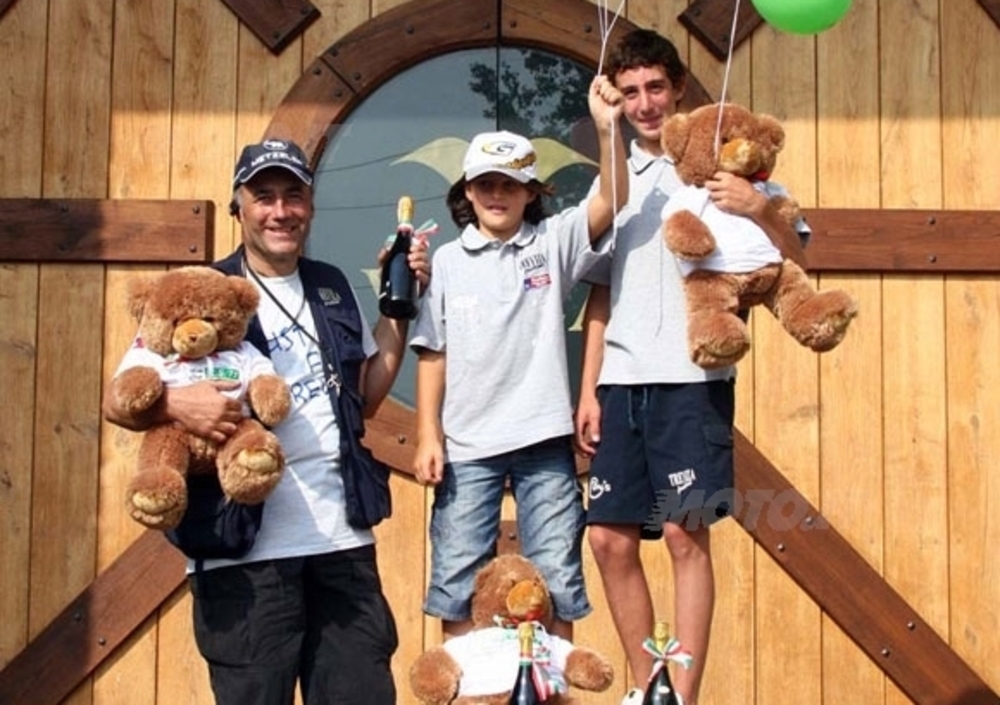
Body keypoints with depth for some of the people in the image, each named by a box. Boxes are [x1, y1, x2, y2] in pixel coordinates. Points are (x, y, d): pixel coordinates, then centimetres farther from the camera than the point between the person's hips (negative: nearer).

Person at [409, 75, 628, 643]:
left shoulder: (553, 242, 4)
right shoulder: (447, 260, 5)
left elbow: (612, 202, -11)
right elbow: (432, 355, 5)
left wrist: (609, 129, -25)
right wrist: (428, 436, -1)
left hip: (545, 440, 0)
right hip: (466, 446, 1)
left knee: (556, 587, 7)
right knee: (457, 586, 6)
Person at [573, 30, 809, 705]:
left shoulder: (719, 166, 3)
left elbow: (794, 261, -3)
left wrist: (759, 208, -22)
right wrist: (589, 390, 10)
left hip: (692, 379, -4)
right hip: (622, 382, 5)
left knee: (686, 531, -6)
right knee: (610, 536, 3)